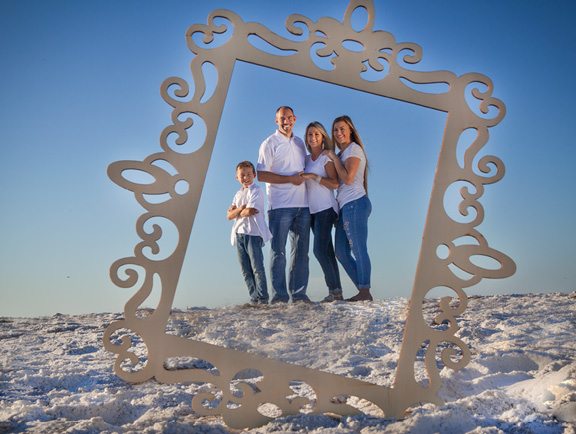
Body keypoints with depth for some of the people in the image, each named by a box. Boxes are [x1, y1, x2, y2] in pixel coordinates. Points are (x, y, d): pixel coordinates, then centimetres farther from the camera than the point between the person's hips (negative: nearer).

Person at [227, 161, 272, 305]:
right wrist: (241, 208, -9)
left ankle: (262, 298, -2)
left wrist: (236, 211, 0)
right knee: (245, 269, 6)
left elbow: (250, 211, -18)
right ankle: (254, 297, 11)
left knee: (257, 267, -8)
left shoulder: (256, 190, -4)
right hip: (239, 233, 7)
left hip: (253, 233, -7)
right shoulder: (238, 194, 19)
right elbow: (229, 215, 9)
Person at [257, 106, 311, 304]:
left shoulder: (300, 143, 19)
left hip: (302, 205, 6)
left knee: (301, 251, 6)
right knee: (278, 251, -4)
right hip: (280, 206, -6)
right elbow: (261, 175, -8)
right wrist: (290, 179, -13)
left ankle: (299, 294, 13)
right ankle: (280, 295, 2)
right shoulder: (270, 143, 1)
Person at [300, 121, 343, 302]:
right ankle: (337, 291, 11)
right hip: (312, 210, 7)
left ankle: (334, 290, -7)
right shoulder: (306, 159, 16)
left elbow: (335, 183, -13)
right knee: (327, 251, 7)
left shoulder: (327, 157, -4)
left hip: (326, 208, -7)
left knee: (320, 250, -14)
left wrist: (313, 176, -17)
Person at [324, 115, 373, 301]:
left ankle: (365, 292, -3)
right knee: (341, 252, 9)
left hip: (355, 204, -10)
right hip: (345, 207, 10)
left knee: (358, 249, -8)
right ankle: (363, 290, 16)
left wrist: (334, 157, -7)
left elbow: (348, 178, -16)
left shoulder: (354, 149, -4)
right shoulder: (342, 154, 23)